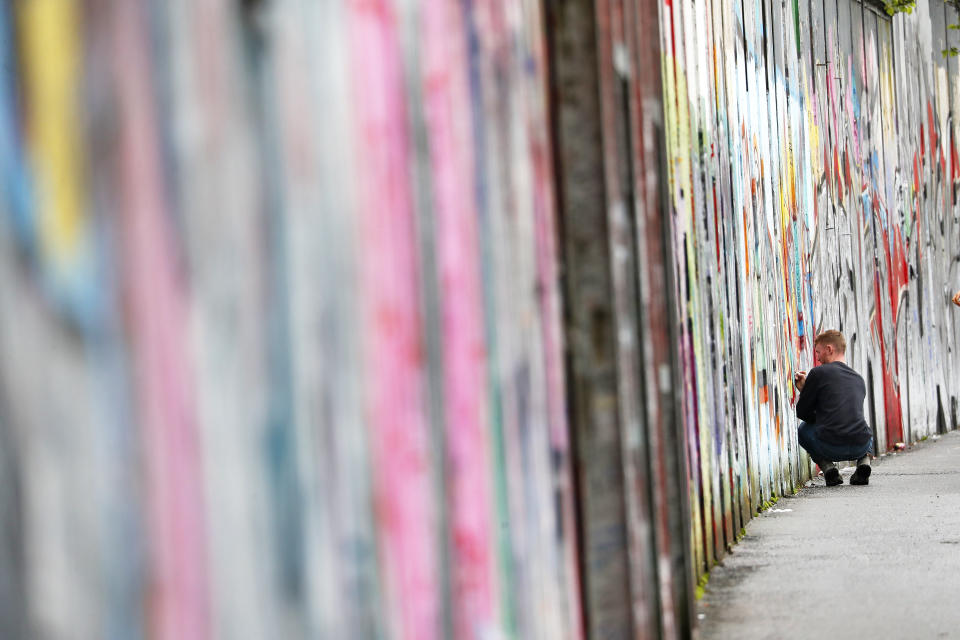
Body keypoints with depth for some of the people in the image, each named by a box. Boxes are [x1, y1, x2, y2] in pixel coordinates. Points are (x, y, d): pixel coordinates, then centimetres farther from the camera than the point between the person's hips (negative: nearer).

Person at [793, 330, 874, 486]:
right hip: (860, 447, 4)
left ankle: (827, 466, 5)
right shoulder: (858, 378, 21)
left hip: (830, 448, -4)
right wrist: (806, 389, 34)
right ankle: (864, 461, 9)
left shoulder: (819, 372, 3)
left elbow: (802, 413, 8)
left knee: (803, 429, 29)